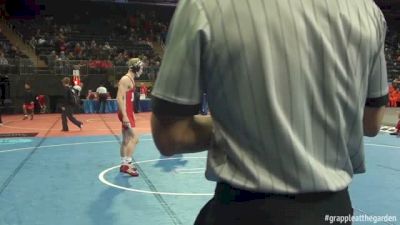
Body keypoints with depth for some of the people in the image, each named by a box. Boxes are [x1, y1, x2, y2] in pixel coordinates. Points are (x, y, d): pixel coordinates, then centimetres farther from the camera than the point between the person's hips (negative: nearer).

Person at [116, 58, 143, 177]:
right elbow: (119, 98, -23)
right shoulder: (126, 79, -15)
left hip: (128, 113, 10)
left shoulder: (131, 79, 15)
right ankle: (126, 164, -9)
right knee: (134, 139, -11)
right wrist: (125, 115, -28)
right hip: (126, 113, -10)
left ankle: (124, 163, 23)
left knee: (126, 140, 15)